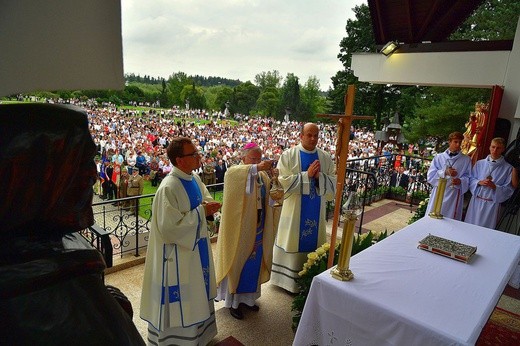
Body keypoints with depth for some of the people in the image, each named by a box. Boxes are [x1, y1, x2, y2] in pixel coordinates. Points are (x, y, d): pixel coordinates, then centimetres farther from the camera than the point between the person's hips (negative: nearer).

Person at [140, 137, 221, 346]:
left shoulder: (194, 179, 0)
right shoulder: (168, 187, -25)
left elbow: (204, 200, 15)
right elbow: (170, 227, -28)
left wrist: (209, 206, -9)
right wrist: (201, 212, -23)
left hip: (197, 247, 9)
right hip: (178, 252, -9)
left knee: (196, 292, 25)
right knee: (179, 299, 10)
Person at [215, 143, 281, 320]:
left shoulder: (263, 175, 6)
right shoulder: (235, 172, -10)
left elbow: (269, 201, 1)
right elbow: (233, 172, -36)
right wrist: (255, 168, -47)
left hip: (257, 228, 6)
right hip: (239, 228, -6)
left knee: (254, 263, 16)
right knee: (237, 263, 6)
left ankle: (247, 297, 35)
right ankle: (233, 301, 23)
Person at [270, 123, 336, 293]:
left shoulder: (325, 157, 4)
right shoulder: (288, 155, -6)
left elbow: (334, 182, 1)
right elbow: (283, 181, -14)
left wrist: (319, 176, -17)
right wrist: (307, 175, -19)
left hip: (316, 210, 3)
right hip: (294, 209, -3)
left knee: (313, 241, 12)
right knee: (294, 242, 6)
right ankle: (291, 278, 22)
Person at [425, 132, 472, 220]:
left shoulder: (466, 160, 8)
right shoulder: (439, 157, 6)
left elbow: (468, 178, 4)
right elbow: (430, 176, -1)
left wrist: (460, 181, -16)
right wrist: (445, 173, -15)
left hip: (454, 196, 0)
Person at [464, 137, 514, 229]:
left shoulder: (508, 168, -1)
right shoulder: (480, 163, 6)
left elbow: (509, 190, -4)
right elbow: (471, 180, 7)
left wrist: (494, 187, -19)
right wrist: (479, 182, -13)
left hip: (492, 204, -2)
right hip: (476, 201, 2)